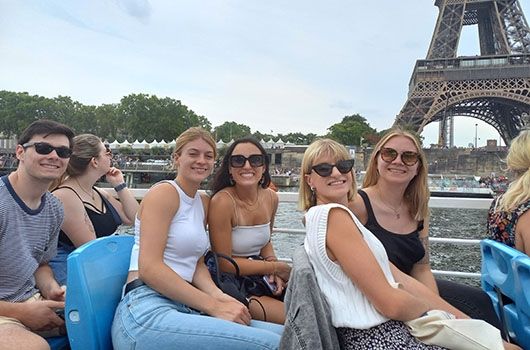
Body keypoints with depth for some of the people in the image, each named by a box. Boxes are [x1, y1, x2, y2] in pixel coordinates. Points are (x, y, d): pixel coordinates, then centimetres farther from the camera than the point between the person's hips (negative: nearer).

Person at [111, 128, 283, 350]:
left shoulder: (203, 202, 18)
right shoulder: (164, 192, -5)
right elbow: (149, 268, -14)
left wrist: (219, 296, -5)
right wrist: (214, 306, -17)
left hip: (184, 309, 7)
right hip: (147, 310, -7)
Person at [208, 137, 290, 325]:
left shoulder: (271, 198, 3)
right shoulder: (222, 202, -18)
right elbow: (224, 263, -16)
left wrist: (271, 262, -5)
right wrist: (275, 267, -12)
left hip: (262, 278, 7)